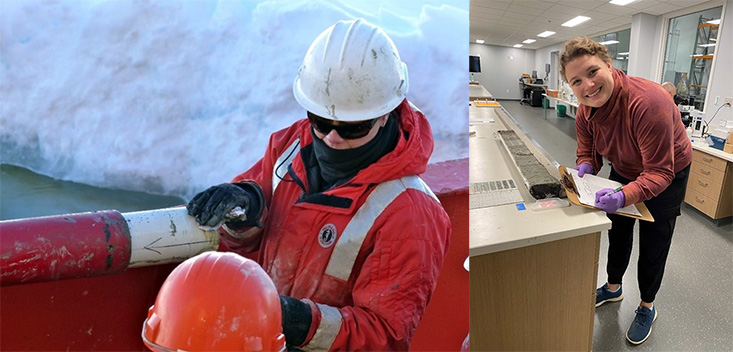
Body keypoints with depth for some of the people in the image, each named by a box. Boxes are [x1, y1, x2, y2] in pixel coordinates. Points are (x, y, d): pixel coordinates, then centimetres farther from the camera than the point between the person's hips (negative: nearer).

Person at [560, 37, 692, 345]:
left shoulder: (648, 102, -40)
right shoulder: (586, 110, -19)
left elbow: (659, 172, -38)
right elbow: (588, 152, -6)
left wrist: (624, 197, -55)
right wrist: (583, 170, -29)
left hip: (667, 175, -5)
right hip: (623, 170, 6)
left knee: (653, 245, 7)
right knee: (617, 231, 20)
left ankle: (647, 307, 32)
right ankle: (613, 287, 45)